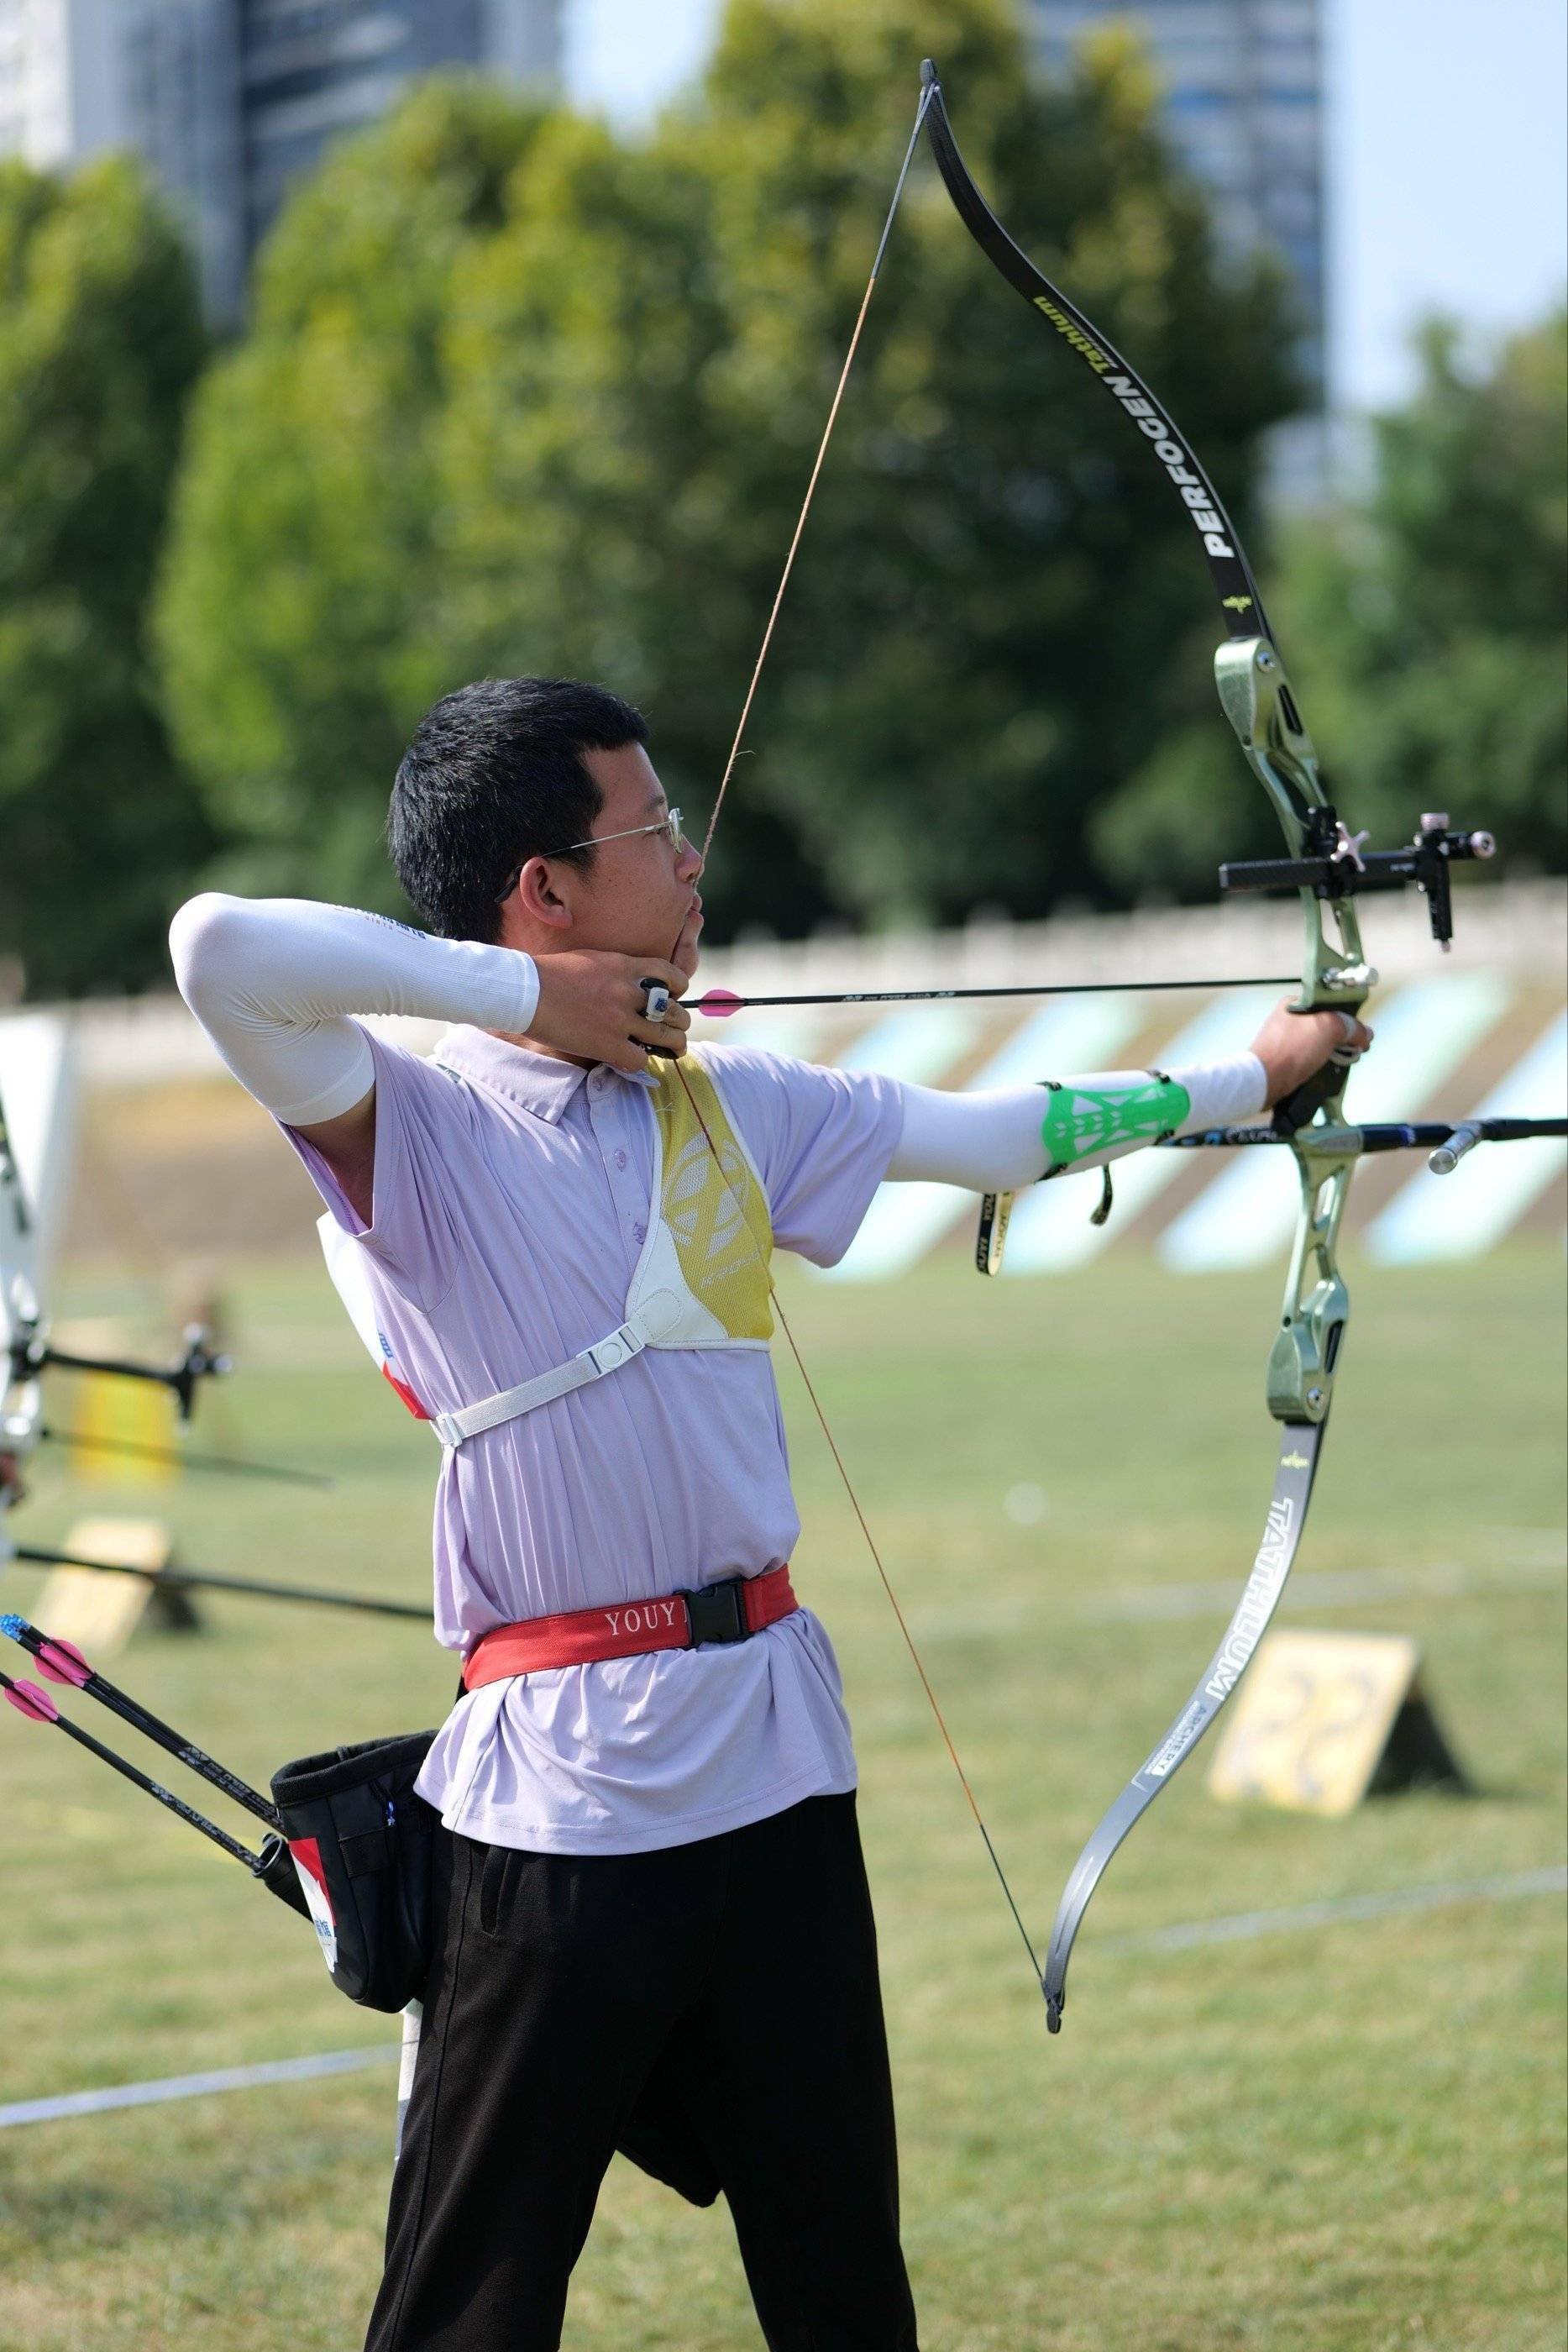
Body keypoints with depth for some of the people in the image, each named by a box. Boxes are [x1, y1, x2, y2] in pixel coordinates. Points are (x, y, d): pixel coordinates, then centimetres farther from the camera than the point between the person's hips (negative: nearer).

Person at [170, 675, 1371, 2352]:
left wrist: (1249, 1076, 32)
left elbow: (994, 1137, 24)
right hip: (562, 1780, -6)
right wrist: (526, 992, -16)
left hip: (776, 1747, 6)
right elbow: (223, 951, -26)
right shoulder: (412, 1125, -8)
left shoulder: (722, 1104, 12)